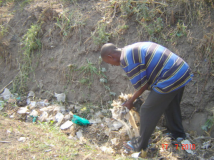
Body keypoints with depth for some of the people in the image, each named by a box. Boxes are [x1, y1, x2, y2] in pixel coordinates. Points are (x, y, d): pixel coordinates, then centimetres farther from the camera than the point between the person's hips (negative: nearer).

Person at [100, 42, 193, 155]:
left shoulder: (126, 59, -14)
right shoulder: (133, 49, 16)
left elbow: (142, 85, -10)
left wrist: (131, 101, 7)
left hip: (170, 79, -10)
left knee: (148, 110, 4)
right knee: (171, 106, 30)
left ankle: (141, 145, 18)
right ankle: (178, 134, 50)